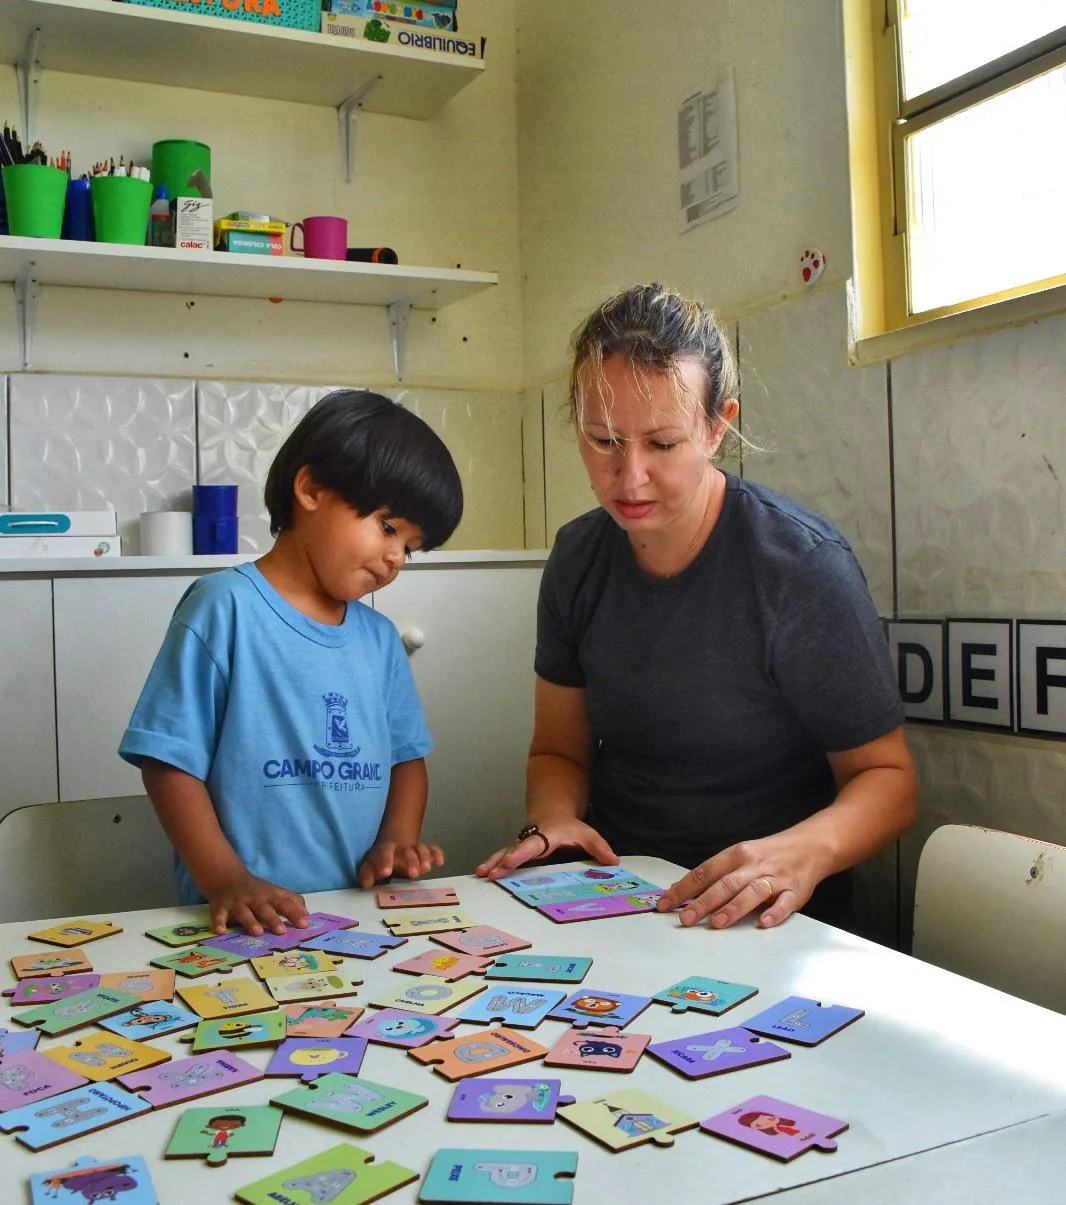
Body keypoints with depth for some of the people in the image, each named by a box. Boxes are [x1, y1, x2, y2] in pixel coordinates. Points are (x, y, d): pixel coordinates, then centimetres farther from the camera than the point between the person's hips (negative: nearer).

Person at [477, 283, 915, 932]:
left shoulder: (802, 563, -15)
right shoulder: (578, 558, 2)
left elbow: (887, 777, -9)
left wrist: (803, 851, -29)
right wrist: (552, 820, -11)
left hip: (766, 924, -5)